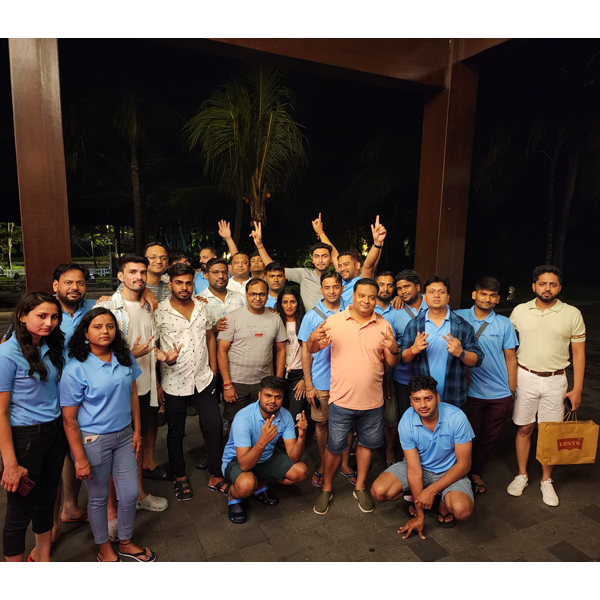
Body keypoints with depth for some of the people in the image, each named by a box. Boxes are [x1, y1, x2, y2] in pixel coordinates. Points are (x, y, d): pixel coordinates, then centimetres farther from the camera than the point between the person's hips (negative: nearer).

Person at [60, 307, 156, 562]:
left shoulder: (125, 358, -3)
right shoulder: (76, 369, -18)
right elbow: (69, 419, -14)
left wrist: (137, 431, 6)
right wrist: (80, 459, -13)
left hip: (124, 436, 5)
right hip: (93, 440, -4)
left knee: (130, 493, 13)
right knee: (99, 497, 15)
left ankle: (126, 542, 40)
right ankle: (104, 548, 40)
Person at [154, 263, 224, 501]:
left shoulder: (202, 307, 3)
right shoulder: (159, 312, -10)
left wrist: (213, 369, 8)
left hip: (203, 380, 3)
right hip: (174, 382, -3)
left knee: (215, 427, 6)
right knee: (176, 433, 14)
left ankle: (216, 476, 25)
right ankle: (180, 477, 35)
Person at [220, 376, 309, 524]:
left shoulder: (285, 416, -15)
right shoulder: (244, 418, -31)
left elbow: (293, 457, -17)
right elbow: (244, 465, -35)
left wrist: (302, 436, -36)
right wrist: (263, 441, -51)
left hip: (266, 458, 6)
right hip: (236, 460, -5)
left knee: (301, 471, -13)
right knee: (246, 484, -37)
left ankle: (260, 485, 11)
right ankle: (233, 495, 2)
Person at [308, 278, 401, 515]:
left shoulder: (384, 326, -1)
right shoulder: (334, 321, -7)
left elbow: (392, 363, 3)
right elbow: (311, 350, -4)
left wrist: (394, 350, -19)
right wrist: (313, 338, -27)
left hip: (373, 400, 3)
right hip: (341, 399, -2)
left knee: (366, 444, 18)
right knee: (334, 447, 10)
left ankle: (360, 488, 39)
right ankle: (326, 489, 32)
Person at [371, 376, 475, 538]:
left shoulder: (457, 418, -26)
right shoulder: (406, 421, -22)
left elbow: (464, 465, -17)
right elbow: (414, 470, -17)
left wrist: (432, 490, -23)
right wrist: (419, 515, -14)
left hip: (450, 471, -1)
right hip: (418, 466, 2)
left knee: (462, 511, -32)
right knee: (378, 491, -19)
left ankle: (444, 502, 6)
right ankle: (417, 497, 11)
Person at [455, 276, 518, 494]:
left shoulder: (504, 324, -1)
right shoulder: (459, 317, -6)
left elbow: (510, 358, 3)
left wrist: (511, 391, 3)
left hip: (500, 394, 2)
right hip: (471, 391, -2)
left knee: (489, 437, 16)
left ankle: (476, 472, 37)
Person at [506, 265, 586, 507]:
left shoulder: (572, 314, -4)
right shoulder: (520, 311, -2)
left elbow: (578, 353, 0)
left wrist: (577, 389, -3)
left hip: (555, 380, 0)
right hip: (525, 377, 1)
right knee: (524, 428, 10)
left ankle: (546, 481, 27)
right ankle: (522, 475, 27)